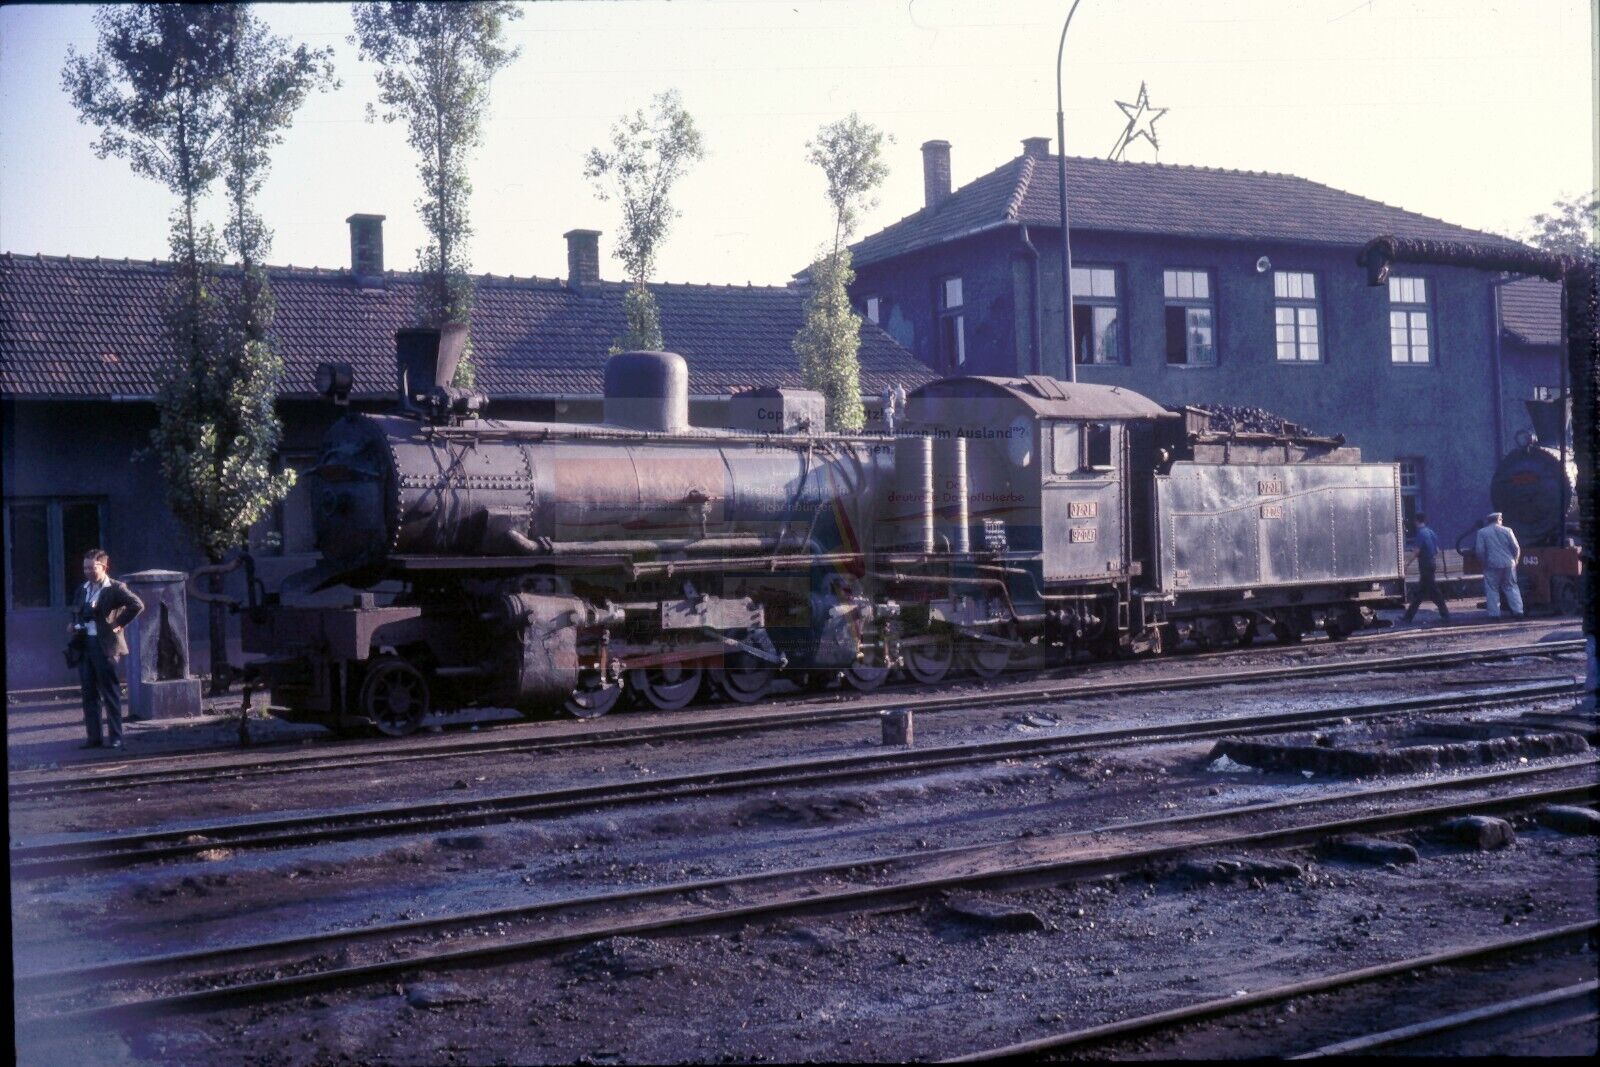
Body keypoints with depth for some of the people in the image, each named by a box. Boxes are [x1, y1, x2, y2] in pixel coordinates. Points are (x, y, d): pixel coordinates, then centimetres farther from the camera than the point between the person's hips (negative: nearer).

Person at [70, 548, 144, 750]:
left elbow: (137, 605, -17)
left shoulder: (116, 588, -6)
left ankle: (116, 738, 0)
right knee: (89, 693, 8)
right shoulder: (83, 589, 16)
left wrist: (119, 624, -14)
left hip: (105, 645, -7)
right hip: (84, 644, 7)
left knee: (110, 694, -4)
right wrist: (74, 625, 12)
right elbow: (76, 611, 31)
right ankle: (94, 737, 12)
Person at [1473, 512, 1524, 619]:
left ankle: (1494, 613, -2)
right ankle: (1517, 610, 6)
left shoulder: (1482, 532, 0)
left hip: (1492, 565, -2)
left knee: (1492, 589, 4)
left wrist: (1484, 563, 8)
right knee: (1511, 587, 12)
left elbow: (1480, 550, -4)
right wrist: (1514, 561, 16)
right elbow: (1516, 548, 3)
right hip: (1508, 564, 2)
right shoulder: (1507, 530, 5)